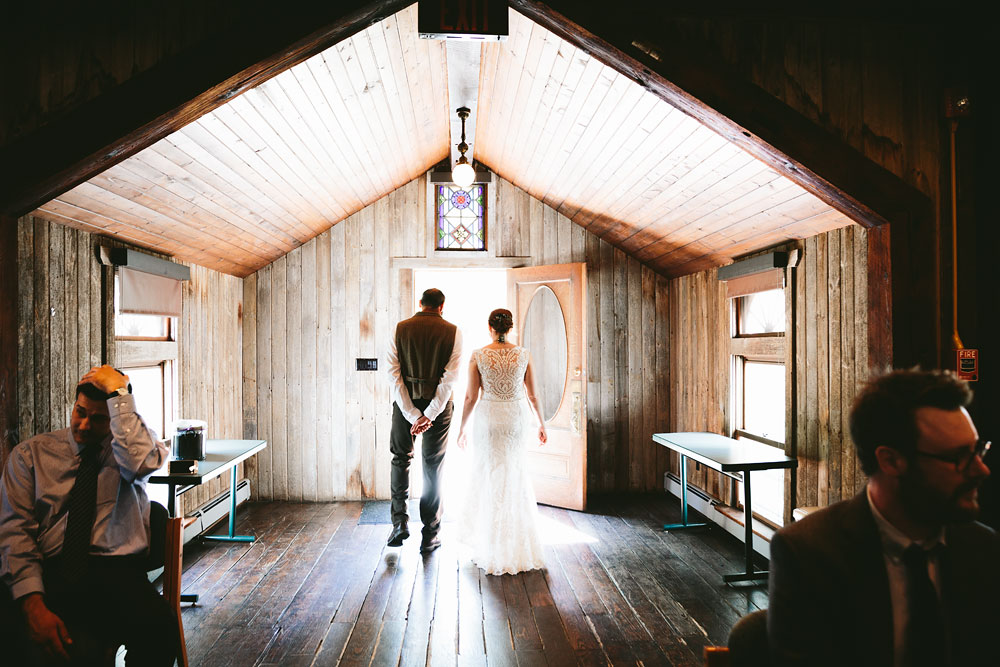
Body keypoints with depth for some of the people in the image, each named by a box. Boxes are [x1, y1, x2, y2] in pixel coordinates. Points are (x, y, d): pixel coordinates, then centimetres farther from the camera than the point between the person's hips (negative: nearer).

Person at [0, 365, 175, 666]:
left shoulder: (123, 451, 9)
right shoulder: (30, 453, 12)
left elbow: (142, 461, -19)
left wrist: (117, 392, -12)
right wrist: (33, 603, -14)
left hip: (116, 573, 0)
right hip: (44, 573, 0)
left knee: (159, 625, -30)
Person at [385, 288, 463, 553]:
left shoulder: (399, 330, 0)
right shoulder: (453, 332, -3)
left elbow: (394, 374, -8)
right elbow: (450, 377, -13)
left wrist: (412, 415, -11)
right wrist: (429, 415, -15)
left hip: (405, 403, 1)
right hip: (438, 404, 0)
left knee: (400, 460, 19)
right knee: (433, 468, 9)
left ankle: (400, 521, 9)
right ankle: (430, 535, 15)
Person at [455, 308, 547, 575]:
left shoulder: (478, 356, -8)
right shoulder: (523, 355, -2)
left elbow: (471, 397, -6)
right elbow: (533, 395, 2)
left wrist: (462, 428, 6)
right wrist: (541, 424, 16)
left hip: (489, 418, -2)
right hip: (517, 418, 2)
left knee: (488, 476, 11)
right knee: (515, 477, 18)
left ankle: (493, 545, 21)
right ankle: (517, 543, 32)